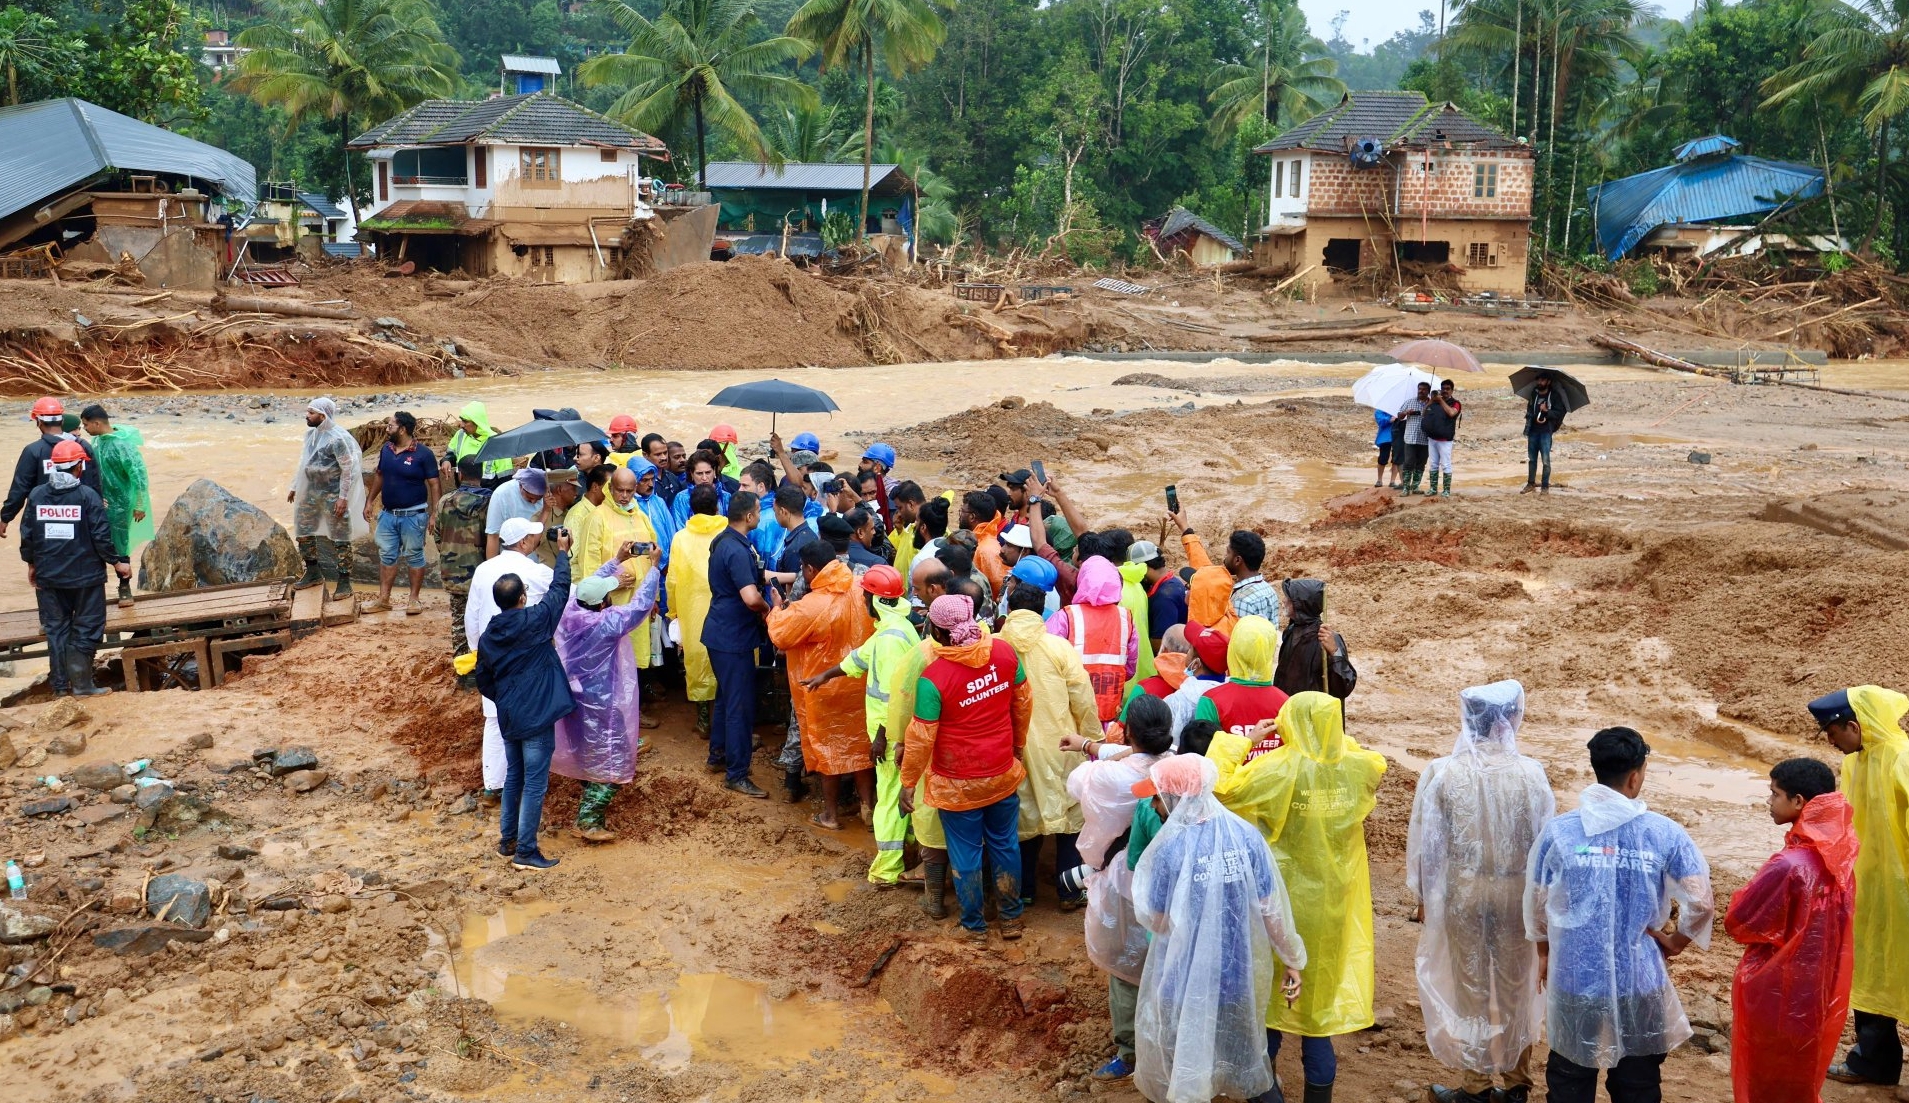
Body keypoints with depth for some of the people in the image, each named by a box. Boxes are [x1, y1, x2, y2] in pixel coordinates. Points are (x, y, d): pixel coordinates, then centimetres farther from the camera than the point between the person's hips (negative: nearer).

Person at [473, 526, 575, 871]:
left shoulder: (488, 636, 2)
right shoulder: (535, 621, -15)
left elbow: (484, 683, 9)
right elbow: (559, 590, -3)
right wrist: (562, 553, 9)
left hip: (508, 717, 7)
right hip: (536, 716, -6)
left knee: (513, 777, 21)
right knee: (535, 783, 0)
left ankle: (507, 839, 31)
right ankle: (525, 851, 3)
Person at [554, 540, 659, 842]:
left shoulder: (570, 612, -10)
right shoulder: (607, 624, -27)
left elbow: (591, 584, 7)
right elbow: (641, 604, -19)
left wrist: (617, 560, 11)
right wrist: (652, 568, -7)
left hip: (576, 698, 8)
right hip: (602, 706, -8)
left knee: (589, 754, 29)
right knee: (612, 764, 3)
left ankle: (588, 797, 47)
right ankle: (589, 822, 0)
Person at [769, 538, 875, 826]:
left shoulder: (810, 606, -26)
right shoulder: (861, 591, -8)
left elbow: (780, 636, -13)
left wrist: (778, 608, 5)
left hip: (825, 687, -5)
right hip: (860, 683, 5)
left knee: (828, 747, 10)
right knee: (861, 742, 17)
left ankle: (829, 814, 22)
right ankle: (868, 806, 25)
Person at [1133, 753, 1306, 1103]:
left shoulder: (1170, 849, -22)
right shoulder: (1246, 835, -11)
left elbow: (1154, 921, -11)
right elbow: (1272, 910, -7)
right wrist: (1293, 961, 6)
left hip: (1187, 979, -4)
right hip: (1240, 972, 4)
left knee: (1183, 1067, 18)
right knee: (1245, 1053, 26)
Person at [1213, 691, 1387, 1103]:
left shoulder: (1276, 769, -21)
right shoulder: (1357, 768, -8)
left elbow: (1219, 786, -16)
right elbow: (1376, 762, 16)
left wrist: (1245, 741, -8)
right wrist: (1333, 738, 8)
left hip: (1283, 898, -3)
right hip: (1333, 900, 3)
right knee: (1321, 982, 14)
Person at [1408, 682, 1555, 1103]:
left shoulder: (1441, 773, -15)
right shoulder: (1531, 773, -14)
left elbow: (1425, 843, -8)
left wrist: (1423, 896, 7)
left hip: (1463, 895, -1)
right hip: (1517, 894, 1)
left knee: (1471, 988, 13)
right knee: (1516, 988, 17)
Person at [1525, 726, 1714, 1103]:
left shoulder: (1558, 831, -9)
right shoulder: (1665, 834, -11)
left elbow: (1536, 902, 2)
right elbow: (1701, 902, -9)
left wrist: (1545, 952, 19)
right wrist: (1676, 941, 10)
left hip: (1574, 980, 0)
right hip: (1640, 983, 0)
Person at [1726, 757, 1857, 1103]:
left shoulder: (1788, 865, -27)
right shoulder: (1838, 857, -3)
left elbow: (1738, 921, -17)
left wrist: (1744, 895, 1)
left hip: (1777, 991, -7)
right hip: (1819, 989, 7)